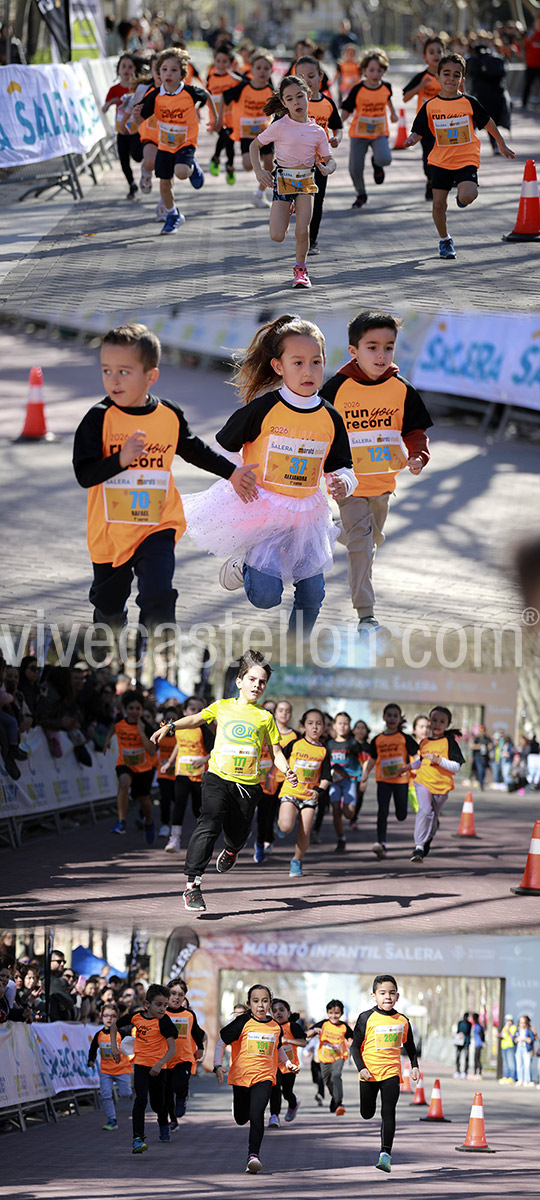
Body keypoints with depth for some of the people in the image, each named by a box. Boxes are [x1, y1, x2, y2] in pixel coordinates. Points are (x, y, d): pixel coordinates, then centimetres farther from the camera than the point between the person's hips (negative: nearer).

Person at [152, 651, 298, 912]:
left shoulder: (265, 718, 11)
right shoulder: (223, 707, 10)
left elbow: (275, 751, 13)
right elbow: (197, 719, 5)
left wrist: (287, 771, -6)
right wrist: (169, 727, -11)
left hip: (248, 784, 2)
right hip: (218, 777, -2)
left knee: (238, 835, 10)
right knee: (209, 826, -20)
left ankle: (231, 851, 51)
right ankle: (193, 885, -23)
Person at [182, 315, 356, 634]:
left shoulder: (330, 418, -1)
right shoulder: (263, 410, -13)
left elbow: (341, 467, 9)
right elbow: (223, 447, 0)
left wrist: (343, 482, -12)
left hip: (304, 512, 4)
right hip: (260, 508, -4)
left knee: (312, 593, 5)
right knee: (266, 596, -15)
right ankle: (245, 567, 19)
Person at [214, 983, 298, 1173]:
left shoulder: (276, 1027, 6)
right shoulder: (243, 1023, -5)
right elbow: (221, 1043, 0)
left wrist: (288, 1063, 9)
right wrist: (218, 1066, -12)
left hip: (264, 1077, 0)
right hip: (241, 1077, 0)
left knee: (256, 1115, -21)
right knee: (241, 1119, 14)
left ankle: (253, 1155, -22)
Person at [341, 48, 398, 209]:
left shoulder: (386, 87, -3)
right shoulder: (358, 90, -13)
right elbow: (347, 110, -9)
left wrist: (393, 112, 24)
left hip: (380, 132, 1)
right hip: (358, 133, -1)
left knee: (384, 159, -25)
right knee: (355, 168, -3)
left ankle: (377, 164, 15)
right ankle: (361, 195, 25)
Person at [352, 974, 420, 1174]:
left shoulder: (402, 1021, 4)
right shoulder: (367, 1018, -5)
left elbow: (410, 1046, 19)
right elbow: (355, 1046, -3)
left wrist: (415, 1066, 8)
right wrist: (361, 1068, -14)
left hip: (391, 1073, 0)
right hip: (369, 1073, 0)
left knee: (388, 1113, -11)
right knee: (367, 1114, 9)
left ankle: (385, 1154, -15)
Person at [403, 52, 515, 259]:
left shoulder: (469, 103, -1)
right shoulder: (430, 107, 0)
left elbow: (487, 123, 13)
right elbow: (417, 132, 3)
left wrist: (502, 145, 22)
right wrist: (411, 140, -21)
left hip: (466, 159, -2)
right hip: (440, 162, 2)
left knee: (467, 197, -24)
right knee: (439, 204, 3)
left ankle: (463, 196, 14)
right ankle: (444, 241, 26)